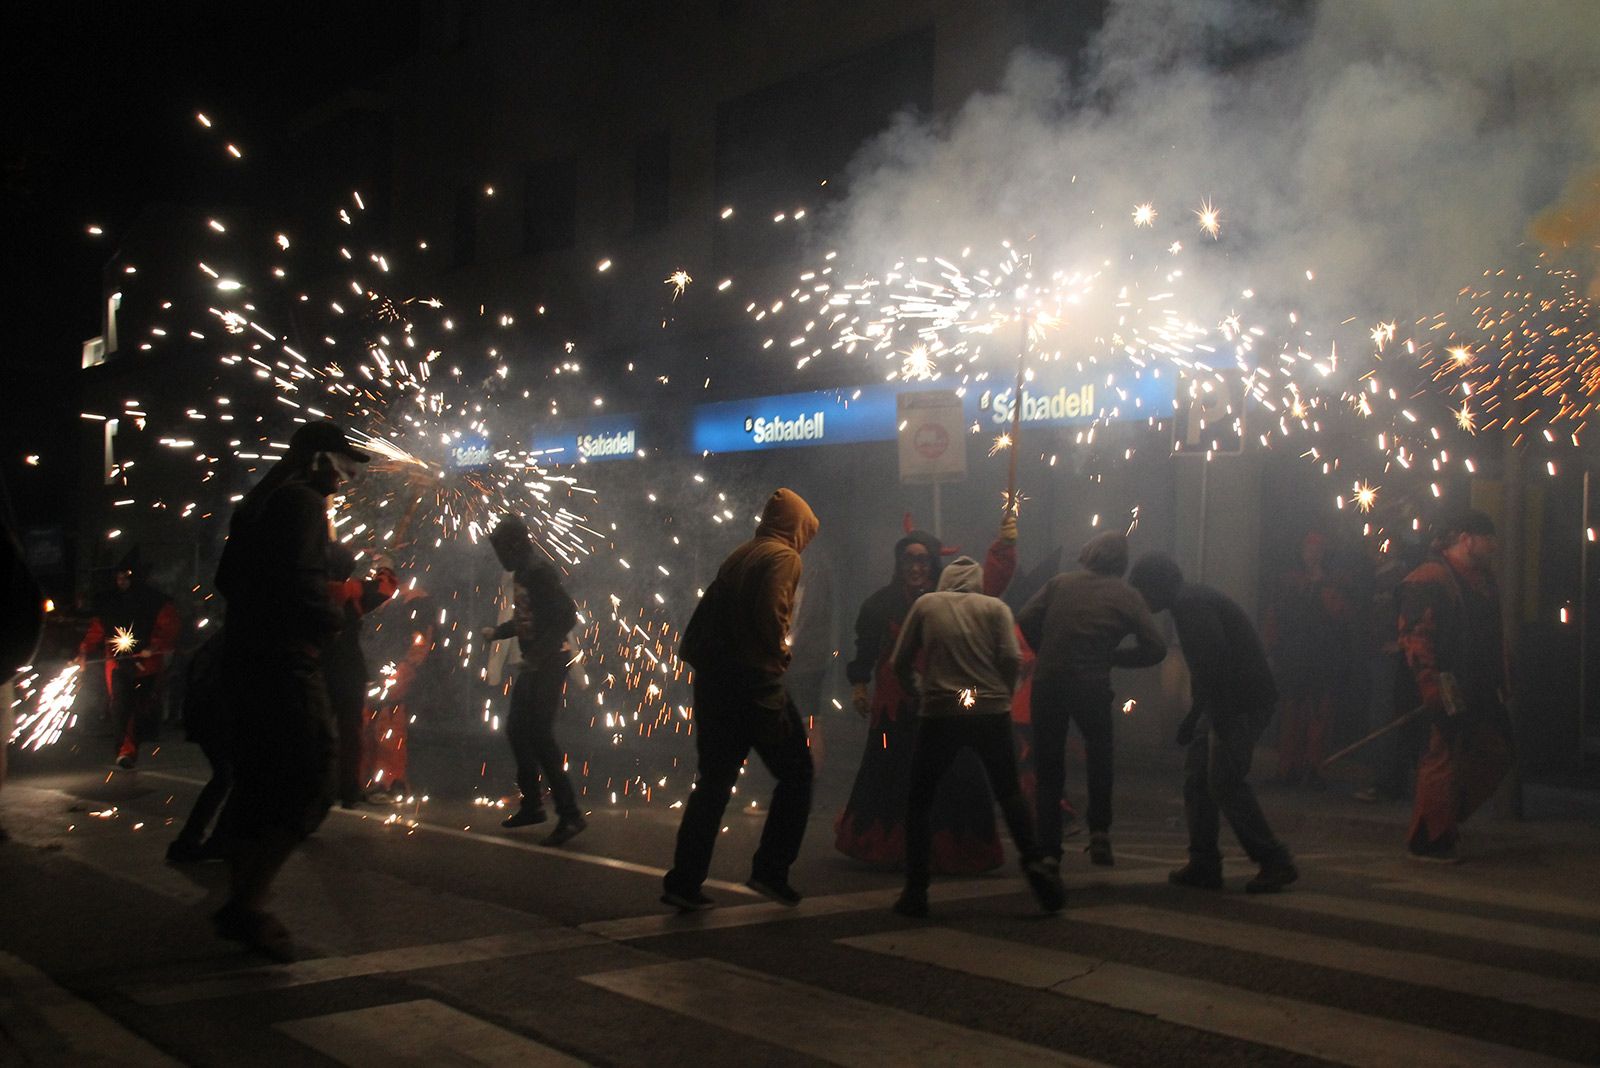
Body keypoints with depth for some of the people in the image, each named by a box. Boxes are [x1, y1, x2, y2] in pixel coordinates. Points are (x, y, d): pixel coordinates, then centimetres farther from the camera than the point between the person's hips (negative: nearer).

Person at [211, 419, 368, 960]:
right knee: (310, 783, -8)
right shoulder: (304, 503, -11)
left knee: (257, 782, 16)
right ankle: (250, 906, -9)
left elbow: (226, 578, 22)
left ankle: (239, 903, 23)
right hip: (286, 659, -10)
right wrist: (330, 622, -6)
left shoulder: (258, 502, 18)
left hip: (245, 653, 10)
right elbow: (298, 580, -21)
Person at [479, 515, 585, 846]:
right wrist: (496, 632, 14)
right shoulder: (521, 575, 12)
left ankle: (569, 815, -7)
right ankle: (532, 805, 27)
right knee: (517, 729, 15)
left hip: (549, 665, -10)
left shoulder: (540, 572, -16)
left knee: (539, 735, -11)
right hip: (533, 666, 10)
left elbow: (566, 614, -24)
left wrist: (539, 653, -27)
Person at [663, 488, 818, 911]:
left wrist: (697, 658, 15)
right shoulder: (783, 557, -5)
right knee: (796, 775, 6)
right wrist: (779, 656, -8)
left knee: (713, 783, 12)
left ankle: (684, 882, 10)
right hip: (755, 685, -8)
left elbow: (705, 611, 14)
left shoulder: (737, 556, 18)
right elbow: (771, 614, -20)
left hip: (713, 684, 8)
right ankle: (770, 871, 3)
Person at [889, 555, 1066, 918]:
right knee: (1010, 793, 18)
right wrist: (1002, 696, 12)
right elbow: (1012, 658, -4)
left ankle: (916, 892, 5)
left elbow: (899, 663, 6)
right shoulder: (996, 607, 8)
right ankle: (1034, 861, -1)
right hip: (992, 713, 1)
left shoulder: (925, 604, 8)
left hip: (938, 714, -1)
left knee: (918, 802, 11)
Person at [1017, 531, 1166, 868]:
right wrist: (1112, 657, 9)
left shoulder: (1060, 584, 7)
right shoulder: (1126, 597, 4)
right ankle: (1099, 832, 13)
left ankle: (1048, 849, 9)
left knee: (1048, 769, 11)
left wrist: (1048, 654, 10)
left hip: (1047, 684, 1)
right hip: (1092, 686, -1)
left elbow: (1024, 621, -2)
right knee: (1100, 755, 24)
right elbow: (1156, 648, -2)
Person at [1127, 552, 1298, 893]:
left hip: (1243, 700, -11)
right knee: (1197, 775, 9)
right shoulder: (1190, 602, 20)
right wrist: (1194, 716, 29)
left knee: (1224, 781, -12)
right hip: (1226, 701, 11)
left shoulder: (1191, 604, -13)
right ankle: (1203, 865, 12)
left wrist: (1221, 721, -25)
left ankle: (1274, 862, -5)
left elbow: (1215, 660, -24)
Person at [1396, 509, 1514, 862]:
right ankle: (1428, 842, 6)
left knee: (1495, 757, 13)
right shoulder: (1428, 580, -13)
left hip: (1480, 691, 10)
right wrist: (1432, 686, -23)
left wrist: (1501, 681, 18)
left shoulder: (1482, 580, 17)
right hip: (1451, 692, -10)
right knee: (1445, 760, -5)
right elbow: (1415, 637, -19)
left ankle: (1446, 822, 26)